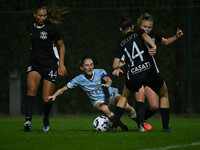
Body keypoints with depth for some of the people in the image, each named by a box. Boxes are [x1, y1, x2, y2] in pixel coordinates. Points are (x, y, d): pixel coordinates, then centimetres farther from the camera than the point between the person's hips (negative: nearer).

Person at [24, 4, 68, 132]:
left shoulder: (50, 28, -7)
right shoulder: (30, 27, 7)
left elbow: (62, 45, 0)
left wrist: (61, 64, -6)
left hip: (50, 64, -3)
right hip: (34, 63, 3)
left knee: (47, 99, -6)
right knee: (32, 89, -25)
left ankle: (46, 117, 28)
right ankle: (28, 120, -36)